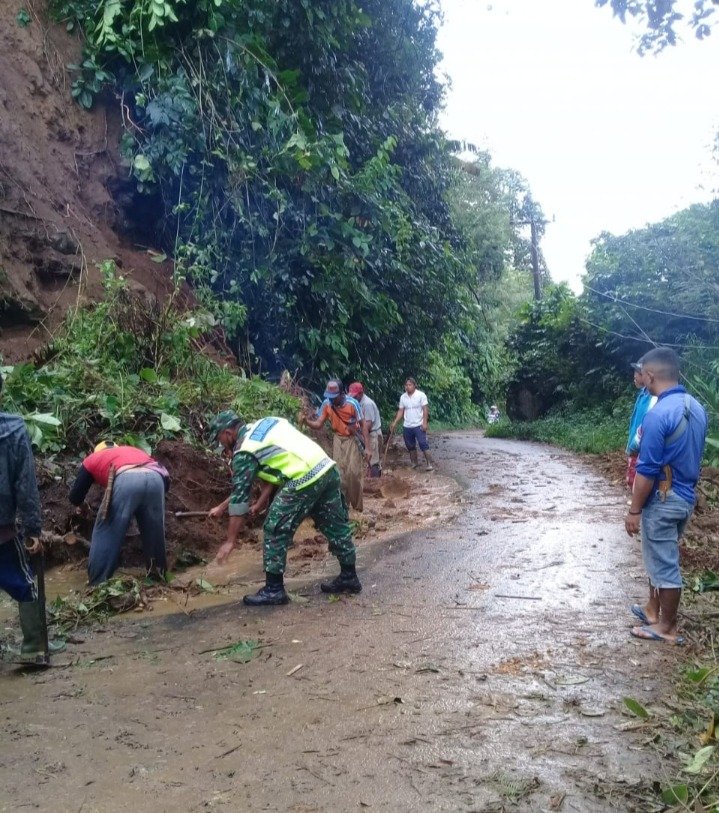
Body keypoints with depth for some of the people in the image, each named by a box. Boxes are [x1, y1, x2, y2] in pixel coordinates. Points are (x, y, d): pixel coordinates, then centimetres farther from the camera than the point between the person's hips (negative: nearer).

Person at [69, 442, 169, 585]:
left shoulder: (92, 459, 36)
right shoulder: (135, 450, 44)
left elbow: (75, 498, 37)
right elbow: (165, 479, 39)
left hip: (126, 479, -3)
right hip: (156, 478, 3)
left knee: (106, 534, 12)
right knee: (154, 532, 19)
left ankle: (98, 585, 16)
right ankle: (158, 576, 30)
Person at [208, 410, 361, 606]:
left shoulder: (244, 451, -2)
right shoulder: (264, 424, 21)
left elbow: (240, 495, -1)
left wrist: (230, 540, 5)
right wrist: (259, 504, 31)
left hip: (305, 480, -9)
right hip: (328, 469, 9)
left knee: (275, 531, 4)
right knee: (336, 526, 20)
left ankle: (274, 589, 11)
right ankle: (349, 577, 33)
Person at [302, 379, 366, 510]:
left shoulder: (352, 404, -25)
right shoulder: (327, 403, -14)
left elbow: (363, 425, -16)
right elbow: (318, 424, -11)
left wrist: (366, 447, -15)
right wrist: (306, 421, -33)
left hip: (353, 439, -3)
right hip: (338, 439, 3)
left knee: (353, 472, -4)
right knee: (340, 472, 3)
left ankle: (357, 504, 11)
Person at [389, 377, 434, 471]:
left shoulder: (421, 395, -8)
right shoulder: (403, 397, 6)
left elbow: (425, 409, -10)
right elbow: (400, 411, 9)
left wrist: (424, 423, -17)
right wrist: (394, 423, 0)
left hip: (418, 425, -5)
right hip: (407, 426, 5)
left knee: (423, 444, -9)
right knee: (410, 446, 12)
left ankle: (429, 463, -5)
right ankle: (414, 463, 24)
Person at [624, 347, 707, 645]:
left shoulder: (658, 414, -24)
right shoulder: (696, 407, 3)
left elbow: (647, 471, -22)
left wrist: (634, 511, -14)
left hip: (663, 500, -9)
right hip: (686, 496, 9)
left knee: (664, 563, 5)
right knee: (660, 557, 22)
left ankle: (667, 627, 17)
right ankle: (652, 609, 36)